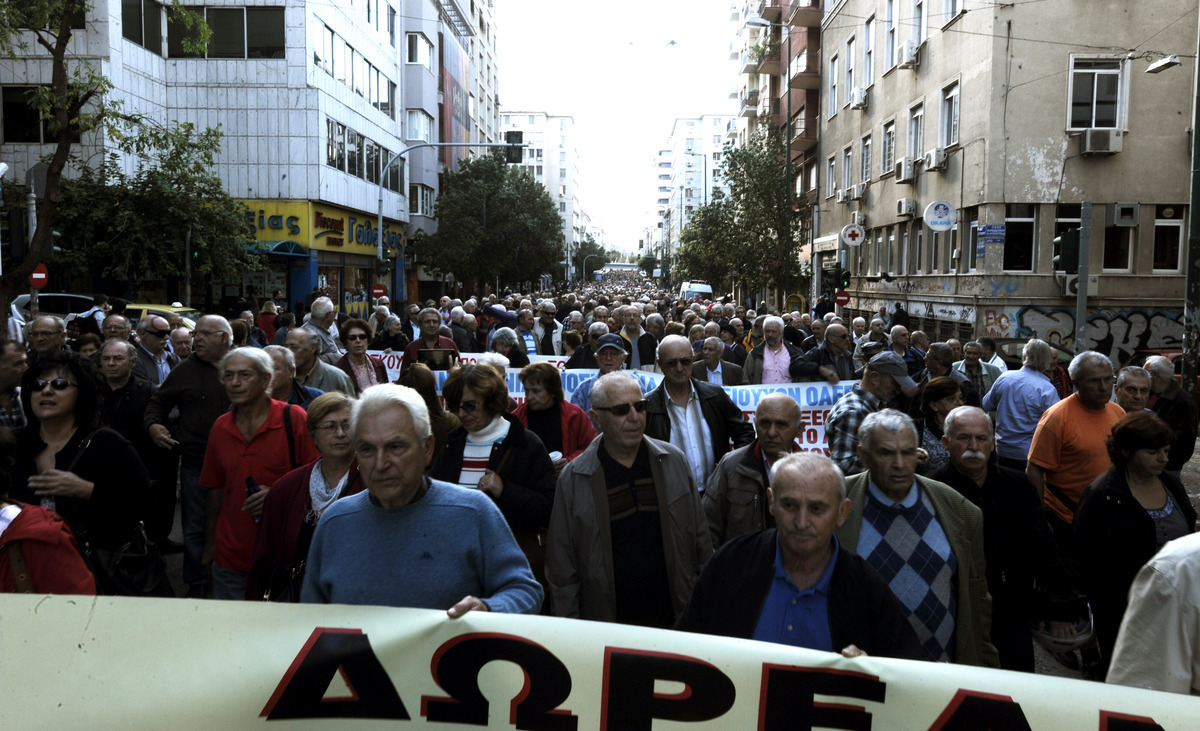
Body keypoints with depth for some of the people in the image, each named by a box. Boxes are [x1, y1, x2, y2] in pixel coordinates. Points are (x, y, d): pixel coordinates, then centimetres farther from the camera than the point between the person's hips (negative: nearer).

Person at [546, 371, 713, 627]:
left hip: (673, 617, 2)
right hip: (608, 623, -2)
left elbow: (700, 540, 8)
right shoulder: (573, 479, -5)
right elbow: (562, 570, -1)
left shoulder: (674, 461, 1)